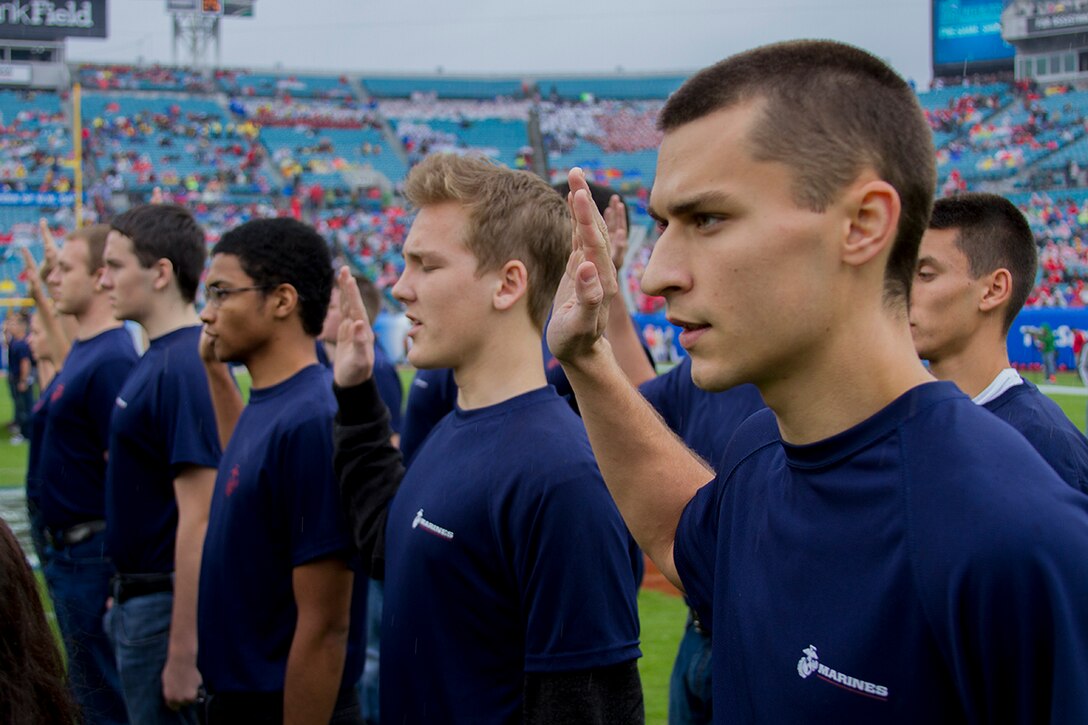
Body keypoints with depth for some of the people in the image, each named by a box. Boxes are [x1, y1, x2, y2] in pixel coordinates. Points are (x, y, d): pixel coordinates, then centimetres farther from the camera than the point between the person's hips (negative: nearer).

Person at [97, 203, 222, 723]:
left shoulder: (184, 367, -21)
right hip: (138, 599, 9)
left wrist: (182, 654, -24)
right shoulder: (158, 358, 9)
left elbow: (198, 518, -24)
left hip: (167, 606, -9)